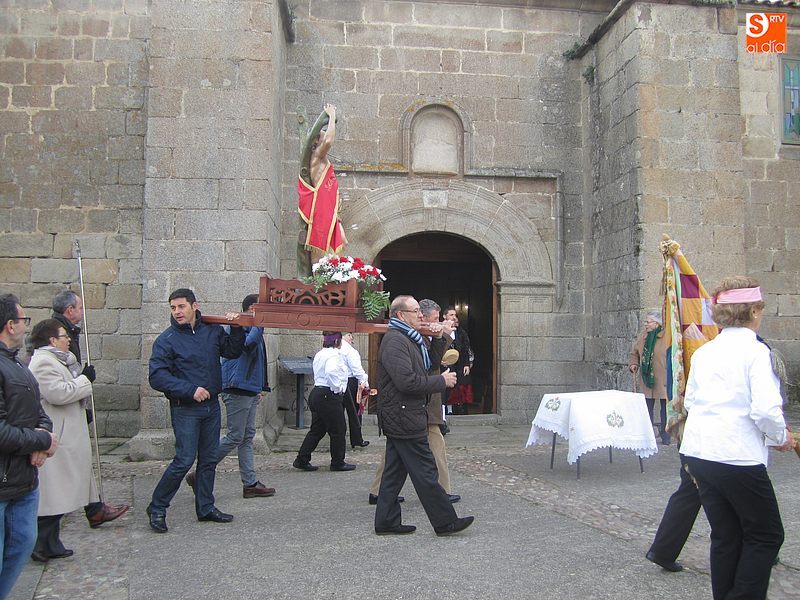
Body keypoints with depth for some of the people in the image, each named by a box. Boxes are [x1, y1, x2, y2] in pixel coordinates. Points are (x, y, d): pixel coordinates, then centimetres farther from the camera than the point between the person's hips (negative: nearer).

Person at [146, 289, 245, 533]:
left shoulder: (212, 330, 4)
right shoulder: (166, 340, -10)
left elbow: (232, 351, 15)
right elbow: (157, 377, -17)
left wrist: (236, 329, -3)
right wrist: (191, 390, -23)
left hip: (211, 405, 5)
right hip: (185, 409, -5)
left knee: (210, 458, 12)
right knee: (185, 460, -7)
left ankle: (205, 508, 25)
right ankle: (157, 508, 10)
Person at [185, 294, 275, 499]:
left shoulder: (250, 328, 19)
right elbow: (248, 344, -33)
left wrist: (258, 388, 24)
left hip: (249, 391, 10)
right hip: (237, 390, -10)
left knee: (247, 437, 9)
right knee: (235, 437, -5)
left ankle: (250, 484, 13)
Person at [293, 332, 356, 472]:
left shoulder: (319, 354, 15)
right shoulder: (334, 354, -16)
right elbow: (331, 372, -33)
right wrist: (337, 388, -20)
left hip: (316, 393, 10)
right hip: (329, 397, -9)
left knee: (317, 430, 14)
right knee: (337, 431, 3)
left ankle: (302, 460, 13)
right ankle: (338, 463, 12)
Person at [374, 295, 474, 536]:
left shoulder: (406, 339, 19)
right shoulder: (395, 341, -16)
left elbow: (417, 373, 23)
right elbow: (407, 381, -25)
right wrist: (442, 381, -15)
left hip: (400, 417, 11)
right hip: (404, 419, -11)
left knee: (395, 471, 13)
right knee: (425, 472, -3)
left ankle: (387, 521, 19)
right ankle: (445, 522, 5)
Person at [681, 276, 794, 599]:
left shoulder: (703, 352, 9)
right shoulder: (755, 351, -11)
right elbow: (766, 409, -19)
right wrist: (781, 437, -1)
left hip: (697, 452, 7)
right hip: (738, 457, -6)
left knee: (725, 536, 17)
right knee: (766, 536, 11)